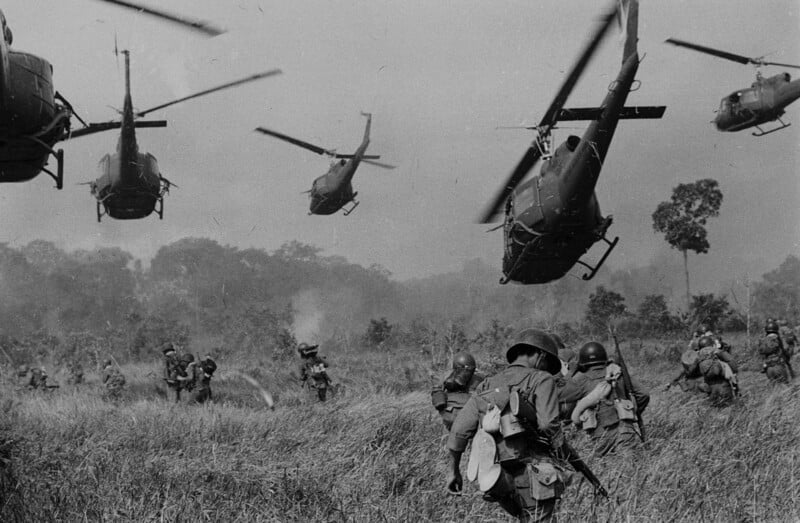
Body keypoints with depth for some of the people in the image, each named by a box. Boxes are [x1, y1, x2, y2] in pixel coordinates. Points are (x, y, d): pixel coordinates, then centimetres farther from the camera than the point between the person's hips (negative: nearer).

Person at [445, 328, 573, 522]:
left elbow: (459, 430, 10)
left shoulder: (487, 385, 16)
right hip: (534, 474, -6)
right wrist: (560, 455, 0)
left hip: (502, 480, 6)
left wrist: (453, 470, 19)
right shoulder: (541, 380, -1)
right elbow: (548, 424, -15)